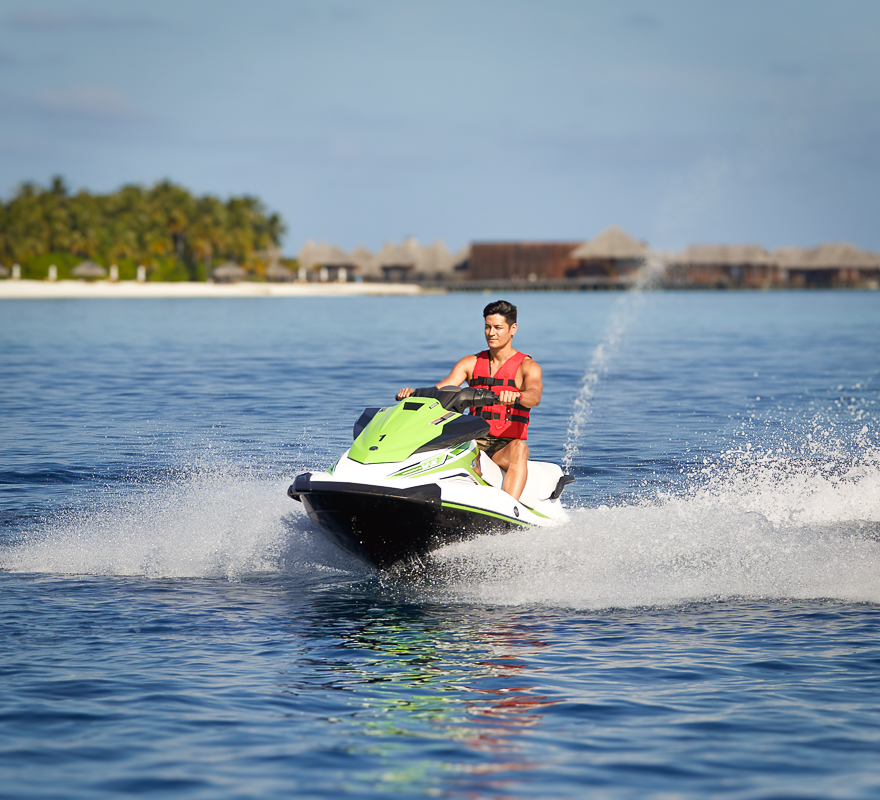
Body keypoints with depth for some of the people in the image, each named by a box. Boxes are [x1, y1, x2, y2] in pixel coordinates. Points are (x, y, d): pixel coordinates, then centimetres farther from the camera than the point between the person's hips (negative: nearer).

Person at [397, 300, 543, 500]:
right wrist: (414, 393, -21)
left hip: (506, 447, -4)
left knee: (519, 449, -40)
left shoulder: (527, 366, 0)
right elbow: (439, 390, 1)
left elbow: (535, 396, -22)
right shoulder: (471, 363, 13)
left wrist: (515, 396, -46)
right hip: (474, 442, 4)